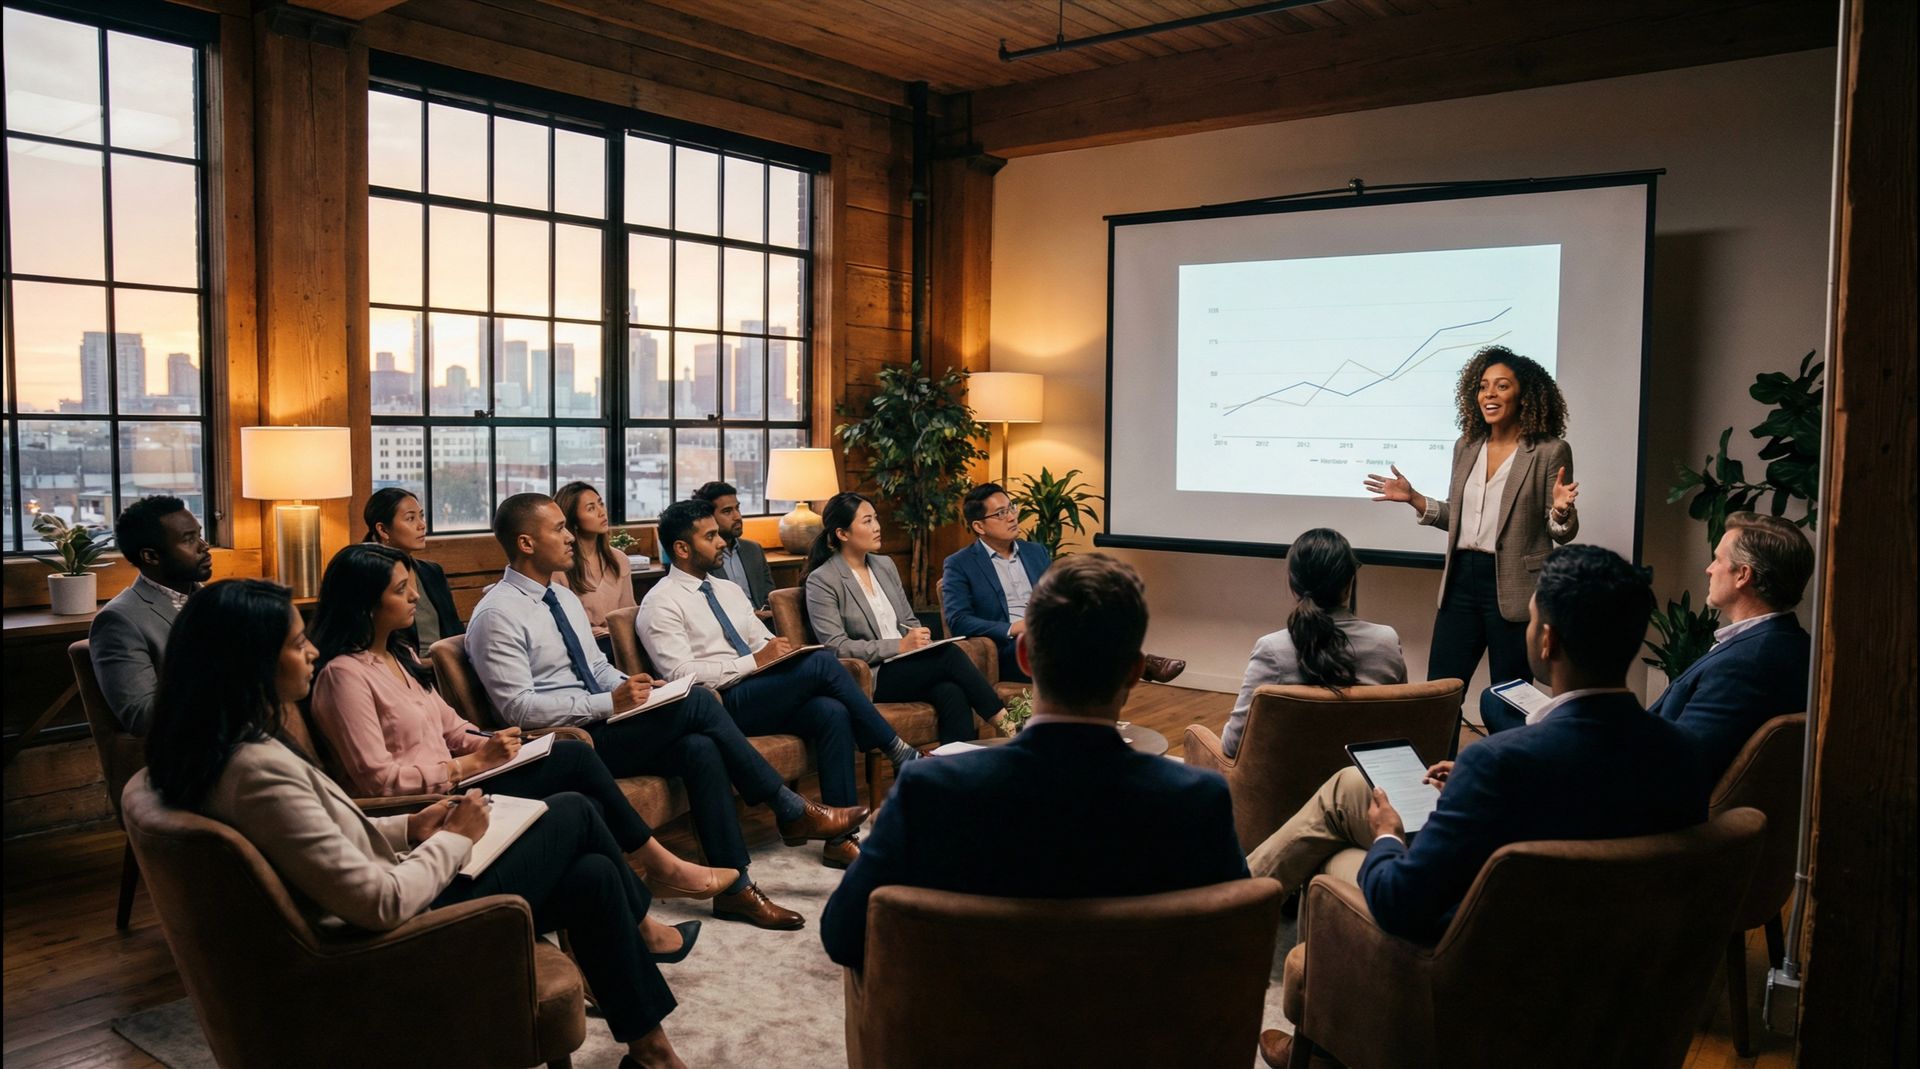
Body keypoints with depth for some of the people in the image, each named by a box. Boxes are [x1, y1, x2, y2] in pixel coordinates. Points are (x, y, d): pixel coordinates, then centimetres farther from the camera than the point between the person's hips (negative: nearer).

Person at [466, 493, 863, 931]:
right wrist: (610, 702, -23)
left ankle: (734, 888, -14)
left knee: (700, 749, -20)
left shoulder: (563, 597, 15)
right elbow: (518, 707, -19)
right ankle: (793, 812, -10)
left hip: (599, 727, 8)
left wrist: (630, 687, -1)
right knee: (696, 702, -22)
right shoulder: (498, 615, -12)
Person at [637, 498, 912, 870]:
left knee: (832, 712, -24)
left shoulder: (728, 589, 20)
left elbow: (764, 641, 22)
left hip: (764, 695, 7)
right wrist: (755, 661, -17)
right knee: (821, 662, -24)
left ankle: (839, 838, -21)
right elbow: (680, 674, -15)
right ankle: (900, 754, -12)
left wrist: (779, 651, -4)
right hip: (721, 704, -7)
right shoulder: (661, 603, -4)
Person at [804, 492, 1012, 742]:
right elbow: (835, 646, -13)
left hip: (907, 668, 6)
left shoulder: (885, 564, 15)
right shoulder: (821, 581, -6)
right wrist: (899, 646, -18)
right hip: (869, 678, -6)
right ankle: (1004, 723, -15)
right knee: (950, 654, -25)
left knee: (952, 692, -28)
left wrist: (921, 640, -5)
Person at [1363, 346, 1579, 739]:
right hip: (1462, 581, 5)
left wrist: (1561, 510, -25)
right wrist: (1413, 498, 7)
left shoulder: (1550, 451, -6)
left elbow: (1563, 533, -4)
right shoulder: (1466, 447, 10)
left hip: (1512, 589, -5)